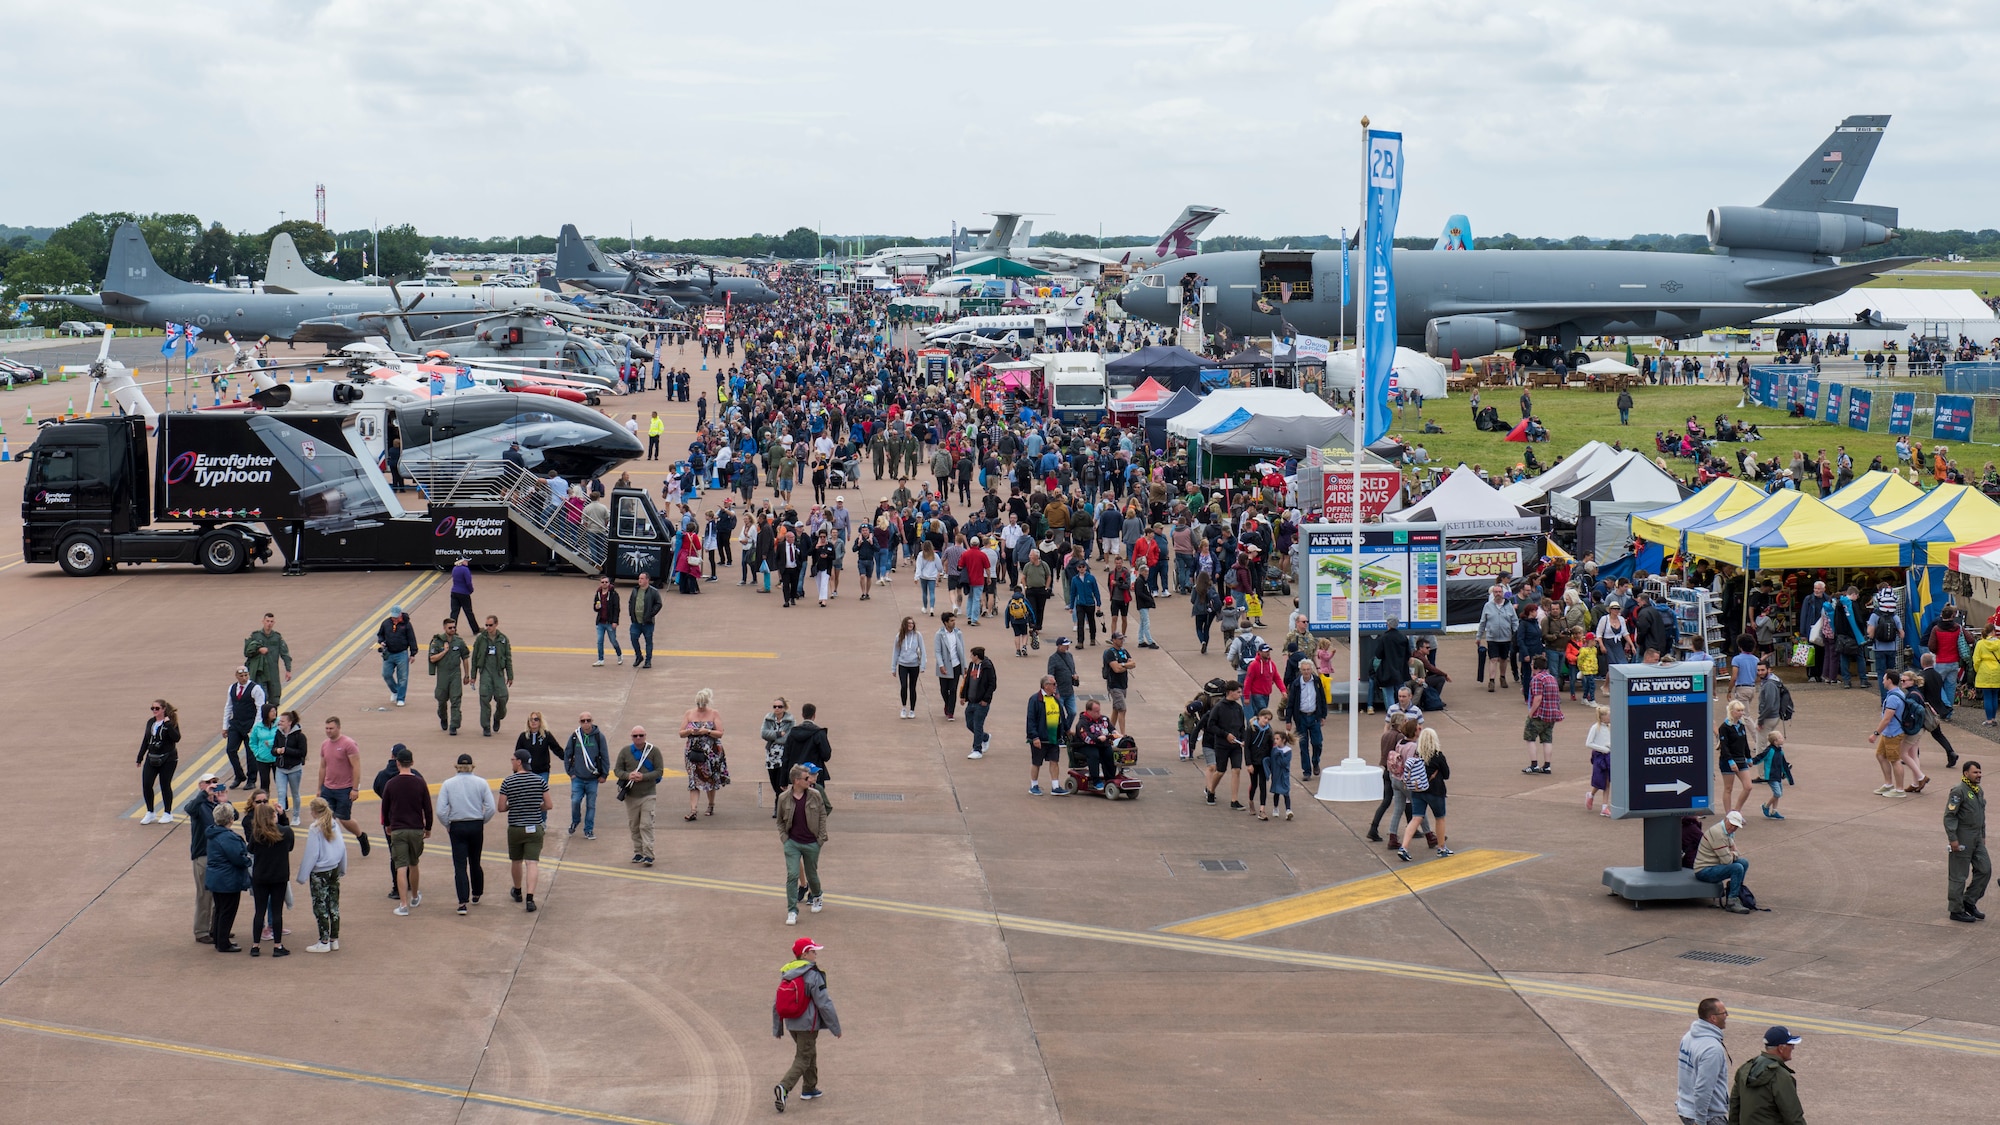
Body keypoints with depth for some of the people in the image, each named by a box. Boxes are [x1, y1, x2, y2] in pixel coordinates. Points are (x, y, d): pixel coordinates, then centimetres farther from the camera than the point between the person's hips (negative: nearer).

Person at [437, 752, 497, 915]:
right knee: (475, 862, 19)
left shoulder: (448, 784, -4)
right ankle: (476, 894, 35)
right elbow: (491, 808, -8)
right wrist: (482, 821, 9)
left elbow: (440, 811, -10)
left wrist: (447, 825, 6)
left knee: (460, 865, -1)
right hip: (477, 827, 1)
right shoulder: (481, 783, -3)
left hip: (457, 828, -1)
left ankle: (463, 902, -10)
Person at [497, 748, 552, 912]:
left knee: (516, 862, 20)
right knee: (532, 863, -5)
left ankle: (518, 892, 39)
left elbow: (501, 807, -6)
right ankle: (529, 898, -19)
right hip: (535, 828, 0)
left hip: (515, 828, 0)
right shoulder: (540, 781, -4)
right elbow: (548, 805, -2)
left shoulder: (508, 782, -8)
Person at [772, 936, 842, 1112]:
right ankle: (783, 1088, -20)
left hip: (791, 1024, 7)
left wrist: (777, 1029, 18)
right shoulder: (813, 976, -18)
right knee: (803, 1059, -2)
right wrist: (835, 1027, -7)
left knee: (810, 1053, 25)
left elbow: (777, 1004, 9)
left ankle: (809, 1089, 35)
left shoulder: (786, 974, 4)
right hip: (807, 1025, -7)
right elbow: (824, 1003, -15)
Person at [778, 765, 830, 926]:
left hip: (811, 844, 1)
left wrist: (821, 838, -3)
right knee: (792, 875, -10)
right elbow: (780, 821, 7)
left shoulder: (815, 795, -6)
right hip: (792, 843, -1)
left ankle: (815, 897, 45)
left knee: (811, 874, 15)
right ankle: (792, 911, -6)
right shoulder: (784, 798, -6)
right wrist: (784, 838, -2)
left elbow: (823, 816, 2)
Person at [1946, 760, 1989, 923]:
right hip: (1962, 839, -9)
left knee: (1985, 869, 6)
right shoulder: (1959, 791, -15)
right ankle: (1956, 910, 7)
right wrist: (1952, 839, -21)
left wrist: (1983, 835, 21)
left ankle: (1969, 902, 19)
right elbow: (1949, 815, -18)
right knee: (1959, 876, -1)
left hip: (1976, 839, 9)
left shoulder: (1979, 791, 13)